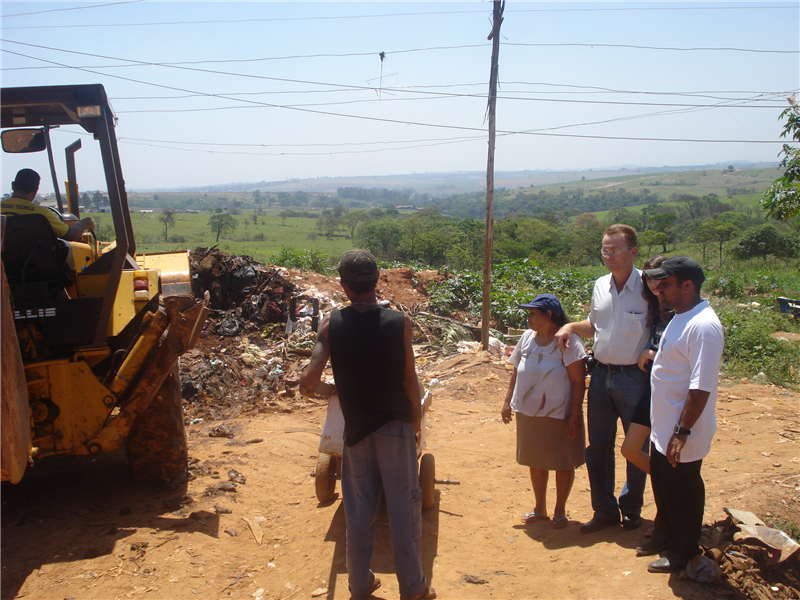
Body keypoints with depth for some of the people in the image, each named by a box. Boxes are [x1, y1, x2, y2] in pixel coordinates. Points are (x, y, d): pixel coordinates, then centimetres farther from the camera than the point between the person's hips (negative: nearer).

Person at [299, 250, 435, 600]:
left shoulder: (331, 325, -9)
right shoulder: (399, 322, -13)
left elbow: (311, 378, -13)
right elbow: (409, 379, -8)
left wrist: (306, 388, 11)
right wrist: (417, 419, 6)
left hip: (356, 428, 2)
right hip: (395, 426, -2)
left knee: (359, 508, 14)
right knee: (403, 505, 9)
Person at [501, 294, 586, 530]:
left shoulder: (567, 341, -13)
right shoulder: (528, 337, 5)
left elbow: (578, 382, -14)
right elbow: (516, 372, 13)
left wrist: (575, 415, -17)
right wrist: (508, 402, 11)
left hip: (559, 415, -5)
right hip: (529, 413, 6)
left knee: (563, 463, 9)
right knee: (536, 462, 16)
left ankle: (560, 511, 27)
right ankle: (540, 508, 33)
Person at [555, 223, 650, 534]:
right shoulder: (600, 286, 6)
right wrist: (571, 327, 2)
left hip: (634, 378, -5)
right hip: (601, 375, 5)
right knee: (597, 447, 11)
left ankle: (631, 509, 31)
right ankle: (604, 510, 26)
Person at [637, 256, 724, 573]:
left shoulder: (703, 326, -24)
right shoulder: (680, 318, 7)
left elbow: (701, 387, -27)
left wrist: (682, 432, -26)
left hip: (681, 433, -9)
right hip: (663, 428, 9)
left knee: (682, 490, 9)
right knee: (662, 484, 23)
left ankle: (683, 552, 27)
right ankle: (665, 534, 43)